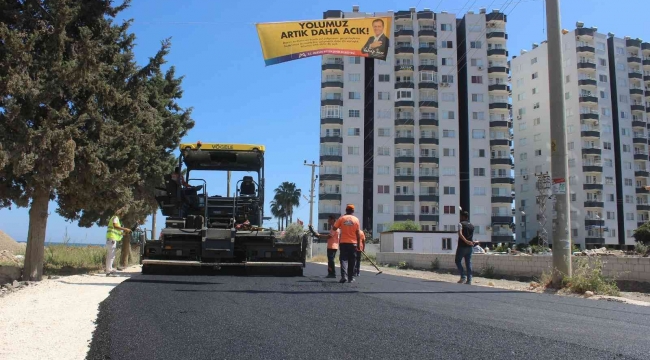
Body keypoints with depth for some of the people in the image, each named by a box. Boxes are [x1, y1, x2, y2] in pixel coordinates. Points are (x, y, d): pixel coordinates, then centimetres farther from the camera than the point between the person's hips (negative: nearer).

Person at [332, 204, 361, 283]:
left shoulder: (341, 218, -1)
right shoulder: (356, 219, -1)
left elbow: (334, 228, 2)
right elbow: (358, 233, -1)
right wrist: (358, 244, 5)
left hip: (343, 243, 0)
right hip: (353, 243, 0)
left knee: (344, 259, 0)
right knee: (352, 261, 9)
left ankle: (344, 276, -18)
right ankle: (351, 278, 11)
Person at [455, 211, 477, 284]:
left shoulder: (461, 224, -6)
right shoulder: (472, 226, 13)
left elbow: (460, 234, -22)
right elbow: (472, 236, 18)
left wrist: (466, 241, -29)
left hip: (462, 246, -6)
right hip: (470, 247, 6)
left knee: (458, 261, 7)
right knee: (468, 263, 6)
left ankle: (463, 277, -4)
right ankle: (469, 280, 3)